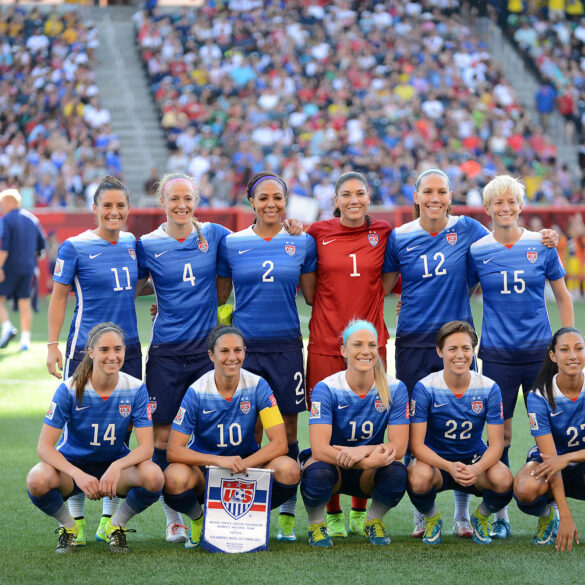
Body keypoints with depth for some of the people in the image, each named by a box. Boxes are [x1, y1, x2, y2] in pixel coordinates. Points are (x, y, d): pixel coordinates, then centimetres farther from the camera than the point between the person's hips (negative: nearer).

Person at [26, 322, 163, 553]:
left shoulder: (135, 389, -11)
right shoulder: (70, 389, -16)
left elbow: (146, 447, -14)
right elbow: (44, 447, -18)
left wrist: (117, 467, -36)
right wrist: (78, 475, -35)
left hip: (116, 466, 1)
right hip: (72, 465, -1)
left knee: (154, 477, -31)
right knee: (37, 481, -34)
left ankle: (116, 525, 0)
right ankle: (68, 526, 0)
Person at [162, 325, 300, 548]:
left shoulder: (257, 386, -10)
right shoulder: (197, 392, -14)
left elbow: (279, 444, -14)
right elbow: (174, 451, -18)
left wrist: (241, 465, -29)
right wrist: (220, 460, -33)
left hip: (248, 465, 1)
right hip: (204, 469, -1)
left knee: (288, 469, -28)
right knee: (174, 478, -35)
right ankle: (197, 520, 1)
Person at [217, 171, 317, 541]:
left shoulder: (302, 243, 5)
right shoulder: (232, 244, 4)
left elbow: (313, 295, 11)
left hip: (286, 345, 0)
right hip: (245, 345, 0)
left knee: (287, 429, 3)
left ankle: (287, 516, 11)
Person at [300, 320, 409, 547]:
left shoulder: (395, 389, -9)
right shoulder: (326, 389, -16)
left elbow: (398, 448, -12)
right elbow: (319, 449, -26)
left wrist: (364, 451, -33)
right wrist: (371, 460, -37)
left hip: (368, 476, 2)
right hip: (331, 464, -2)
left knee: (396, 472, -31)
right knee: (317, 473, -36)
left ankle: (374, 520, 3)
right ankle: (316, 524, -3)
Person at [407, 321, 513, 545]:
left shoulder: (489, 389, -9)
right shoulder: (425, 388, -14)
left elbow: (496, 444, -10)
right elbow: (416, 444, -15)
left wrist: (476, 469, -32)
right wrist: (449, 467, -33)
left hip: (475, 462, 2)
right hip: (436, 461, -1)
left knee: (503, 480, -31)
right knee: (419, 478, -37)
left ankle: (481, 517, 7)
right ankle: (431, 519, 1)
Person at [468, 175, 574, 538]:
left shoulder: (542, 245, 2)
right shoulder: (477, 251, 1)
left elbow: (563, 297, 9)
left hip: (539, 350, 0)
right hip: (497, 354, 0)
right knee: (499, 435, 2)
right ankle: (501, 516, 11)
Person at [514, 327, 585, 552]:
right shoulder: (539, 397, -16)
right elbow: (549, 456, -20)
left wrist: (566, 458, -33)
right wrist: (566, 515, -27)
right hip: (548, 464, -1)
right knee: (526, 489, -36)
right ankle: (546, 517, 1)